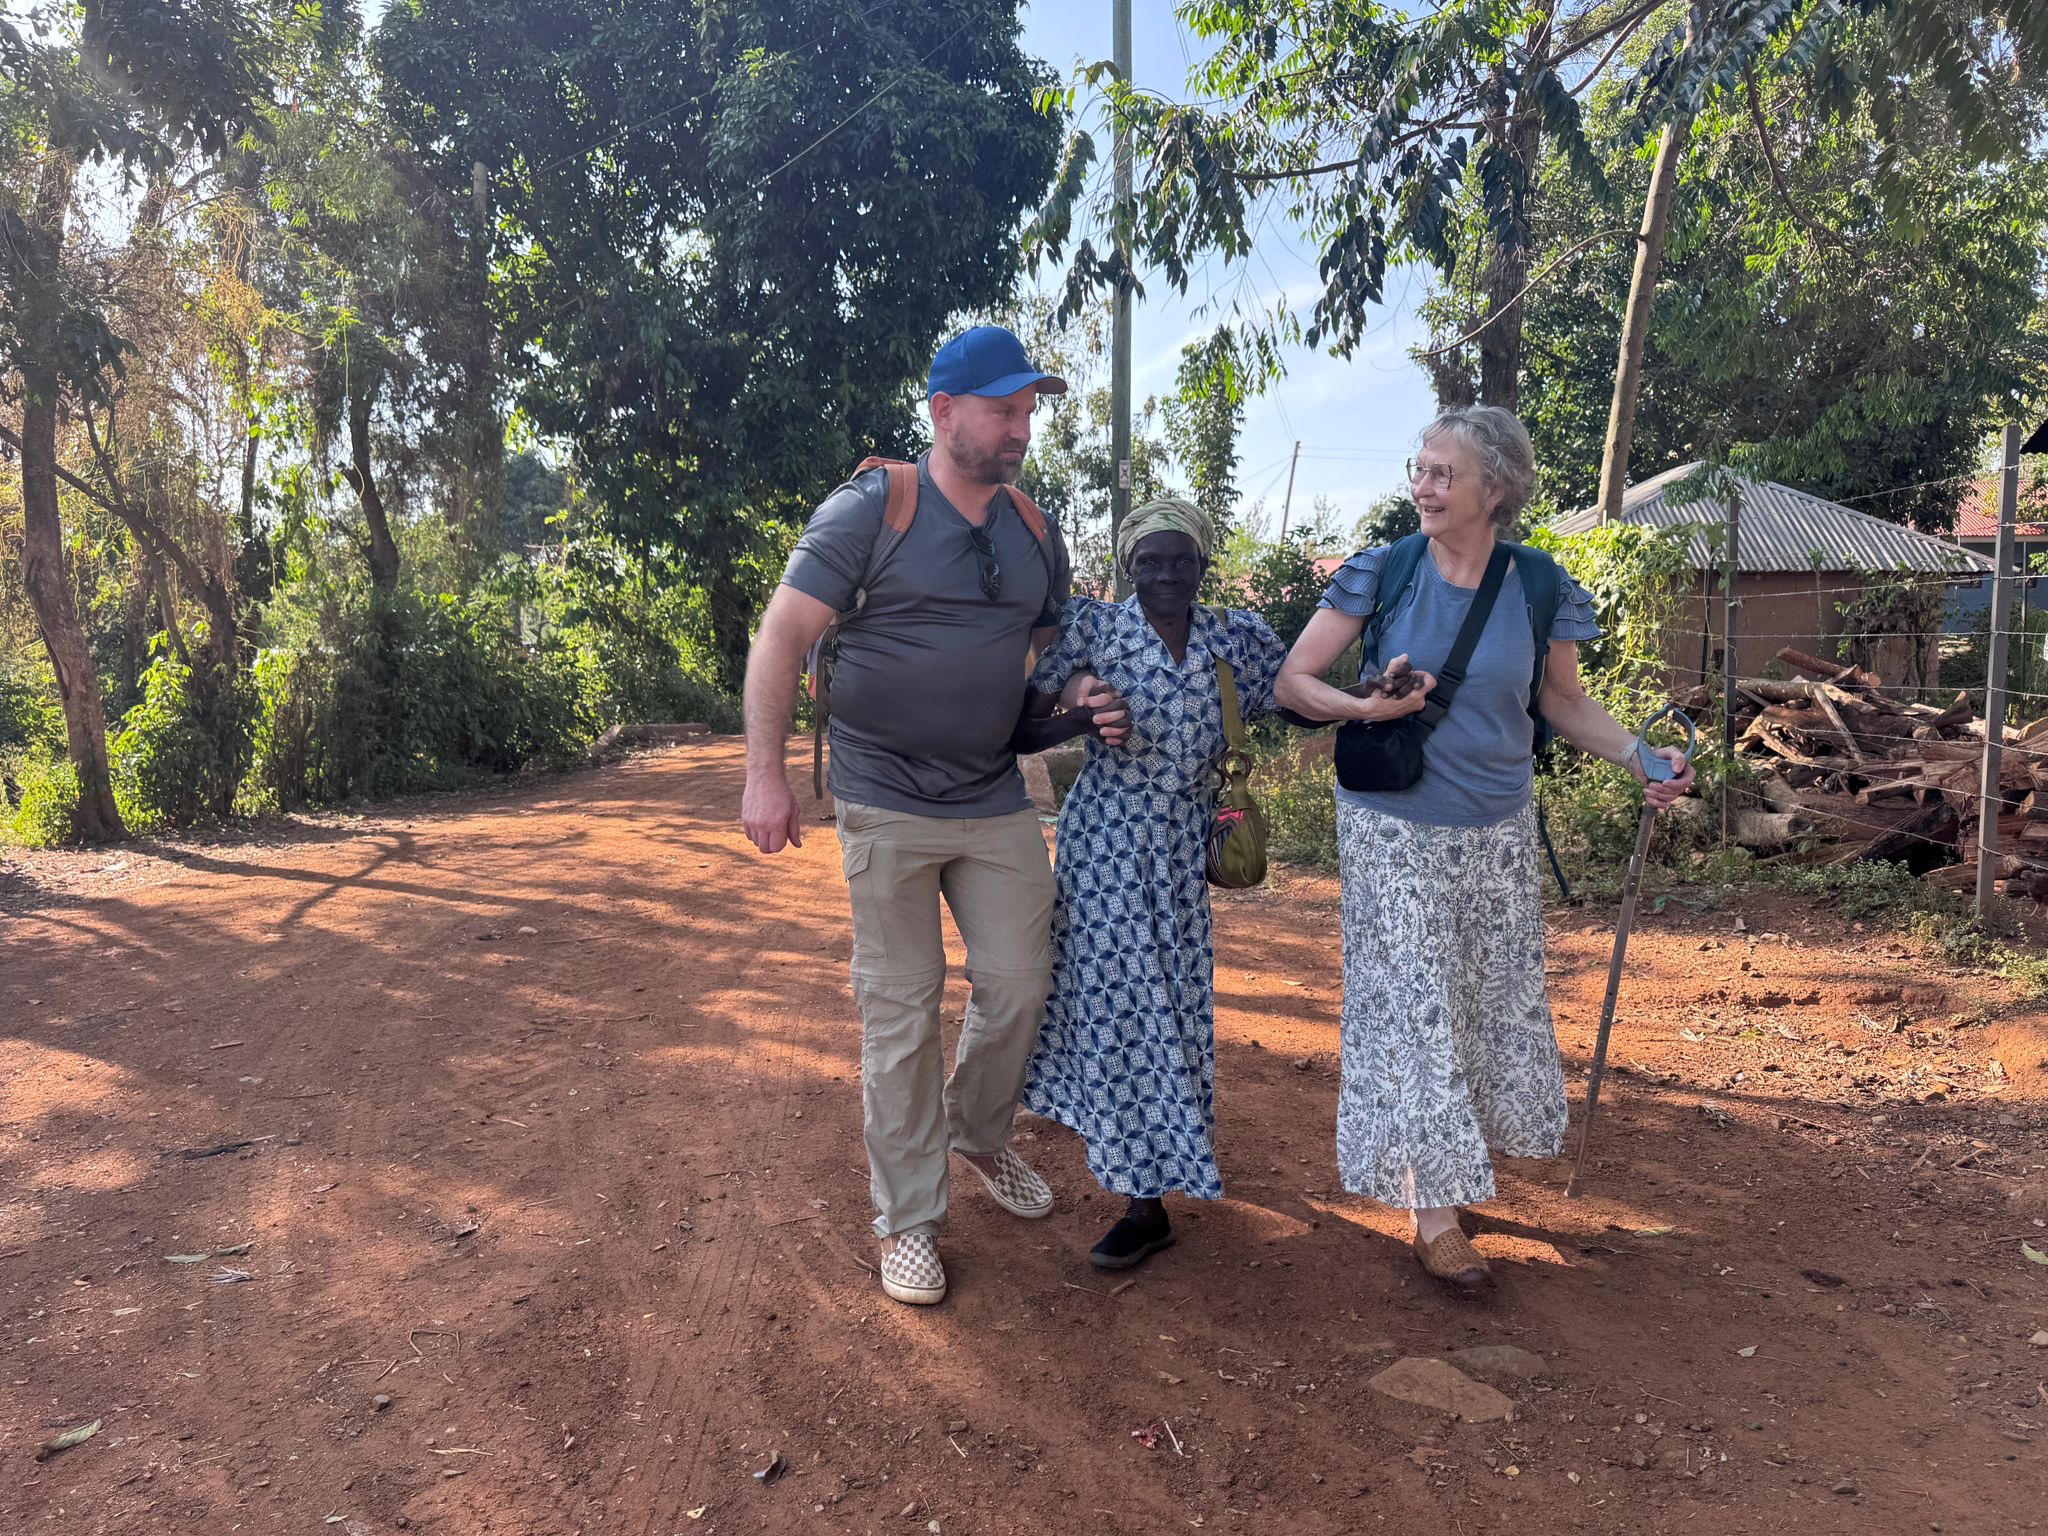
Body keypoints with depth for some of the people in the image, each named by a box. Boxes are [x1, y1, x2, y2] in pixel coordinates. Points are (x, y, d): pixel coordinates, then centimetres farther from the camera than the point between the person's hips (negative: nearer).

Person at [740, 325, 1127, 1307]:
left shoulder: (1036, 536, 9)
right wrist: (765, 773, -18)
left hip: (997, 804, 5)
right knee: (900, 1013, 3)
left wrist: (1082, 703, -3)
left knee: (1019, 985, 9)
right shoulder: (870, 511, -8)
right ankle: (906, 1219, 20)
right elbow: (782, 636, -11)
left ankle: (978, 1134, 39)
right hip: (888, 808, -5)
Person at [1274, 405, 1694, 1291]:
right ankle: (1432, 1211, 11)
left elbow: (1560, 700, 8)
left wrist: (1640, 756, -7)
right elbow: (1292, 682, -7)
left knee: (1497, 1002, 15)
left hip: (1497, 833, 3)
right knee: (1413, 1008, -2)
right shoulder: (1381, 574, -9)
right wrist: (1366, 708, -25)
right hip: (1394, 830, -3)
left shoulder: (1540, 588, -4)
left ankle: (1467, 1151, 41)